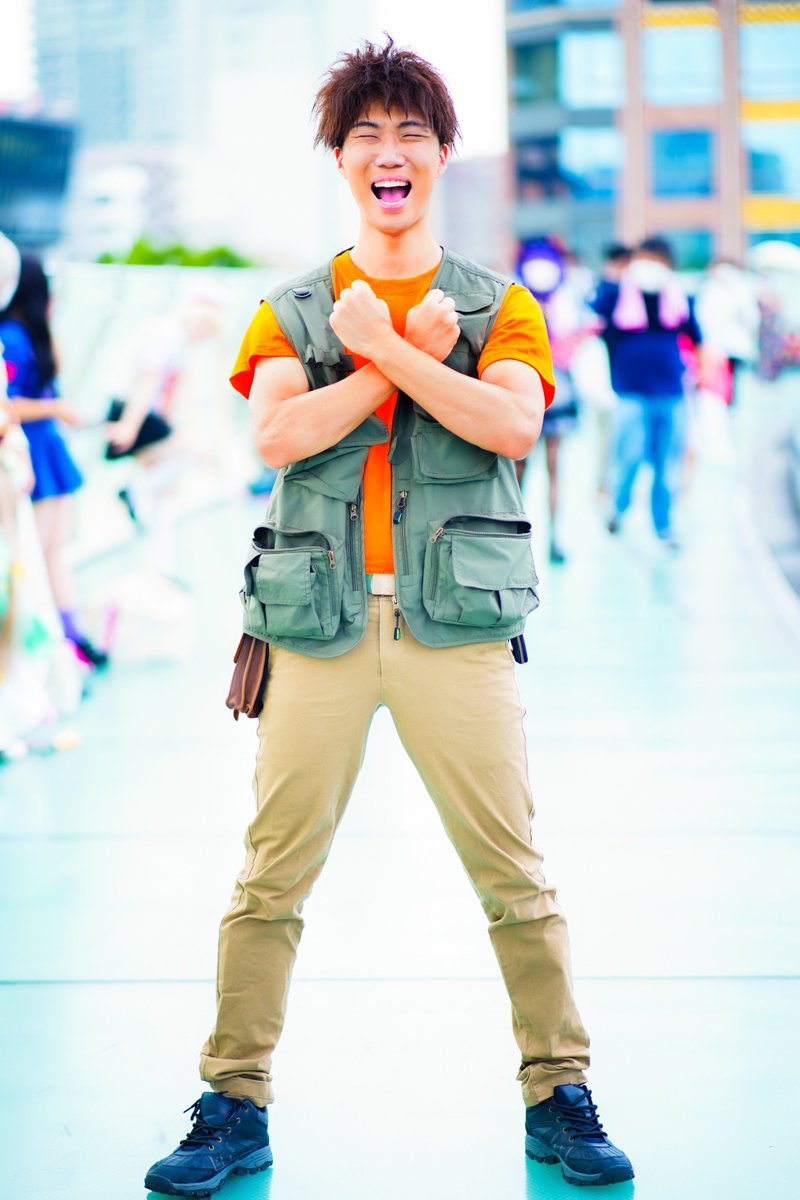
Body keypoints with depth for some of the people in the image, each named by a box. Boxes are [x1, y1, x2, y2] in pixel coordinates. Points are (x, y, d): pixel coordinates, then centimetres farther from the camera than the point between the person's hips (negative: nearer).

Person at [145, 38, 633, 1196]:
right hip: (319, 622, 1)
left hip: (457, 623, 0)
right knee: (272, 874, 0)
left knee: (515, 872, 0)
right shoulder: (290, 311, 13)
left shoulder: (500, 307, 11)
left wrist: (385, 348, -11)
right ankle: (237, 1107, 10)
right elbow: (277, 434, -5)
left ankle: (559, 1098, 13)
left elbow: (514, 424, -8)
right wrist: (412, 356, -7)